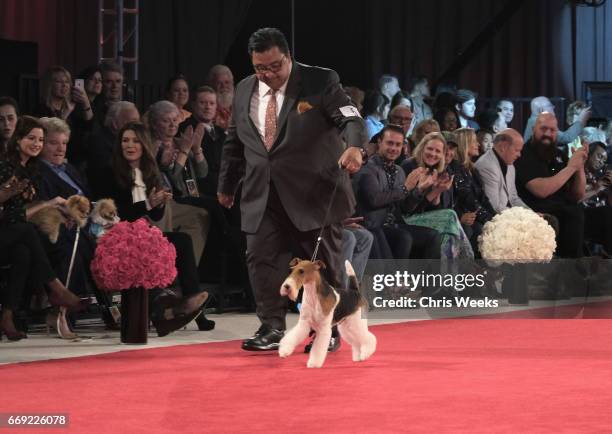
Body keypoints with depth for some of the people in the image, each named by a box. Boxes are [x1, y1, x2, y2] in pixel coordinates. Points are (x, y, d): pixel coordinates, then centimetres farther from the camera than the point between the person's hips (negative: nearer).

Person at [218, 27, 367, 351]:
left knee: (324, 262, 2)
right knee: (261, 257, -4)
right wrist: (226, 185, 25)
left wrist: (354, 146, -38)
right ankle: (272, 327, 5)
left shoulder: (320, 82, -7)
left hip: (314, 191, -4)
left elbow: (351, 117, -17)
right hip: (263, 195, 4)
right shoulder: (244, 91, 9)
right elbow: (234, 142, 20)